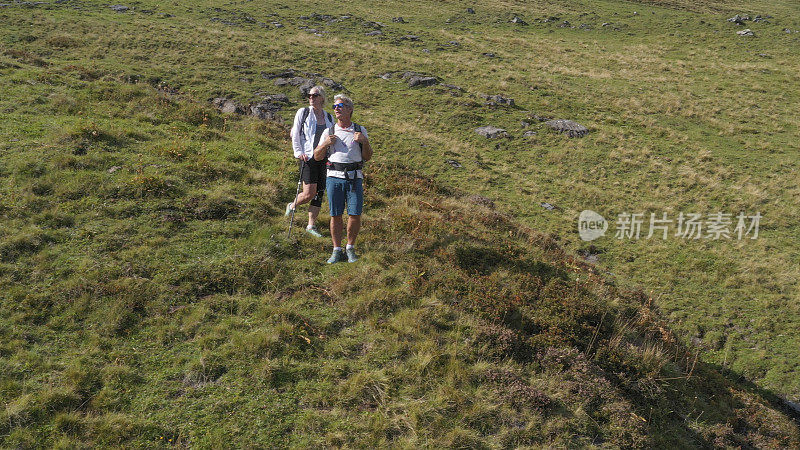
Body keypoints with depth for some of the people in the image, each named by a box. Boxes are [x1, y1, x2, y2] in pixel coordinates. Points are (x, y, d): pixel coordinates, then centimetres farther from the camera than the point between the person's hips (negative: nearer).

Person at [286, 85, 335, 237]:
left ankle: (311, 226, 12)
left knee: (319, 193, 3)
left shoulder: (329, 117, 14)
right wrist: (299, 153, -7)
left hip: (325, 159, 4)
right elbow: (295, 135, 3)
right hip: (308, 157, -4)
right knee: (309, 193, -12)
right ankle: (291, 206, 19)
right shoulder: (303, 112, 3)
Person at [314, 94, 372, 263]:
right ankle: (337, 251, 11)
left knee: (355, 214, -5)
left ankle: (350, 248, 13)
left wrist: (365, 141, -5)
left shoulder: (360, 130, 12)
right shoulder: (329, 132, 13)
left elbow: (367, 157, 13)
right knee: (335, 215, 0)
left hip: (355, 177, 0)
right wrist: (325, 144, -4)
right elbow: (317, 157, 14)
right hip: (334, 177, 0)